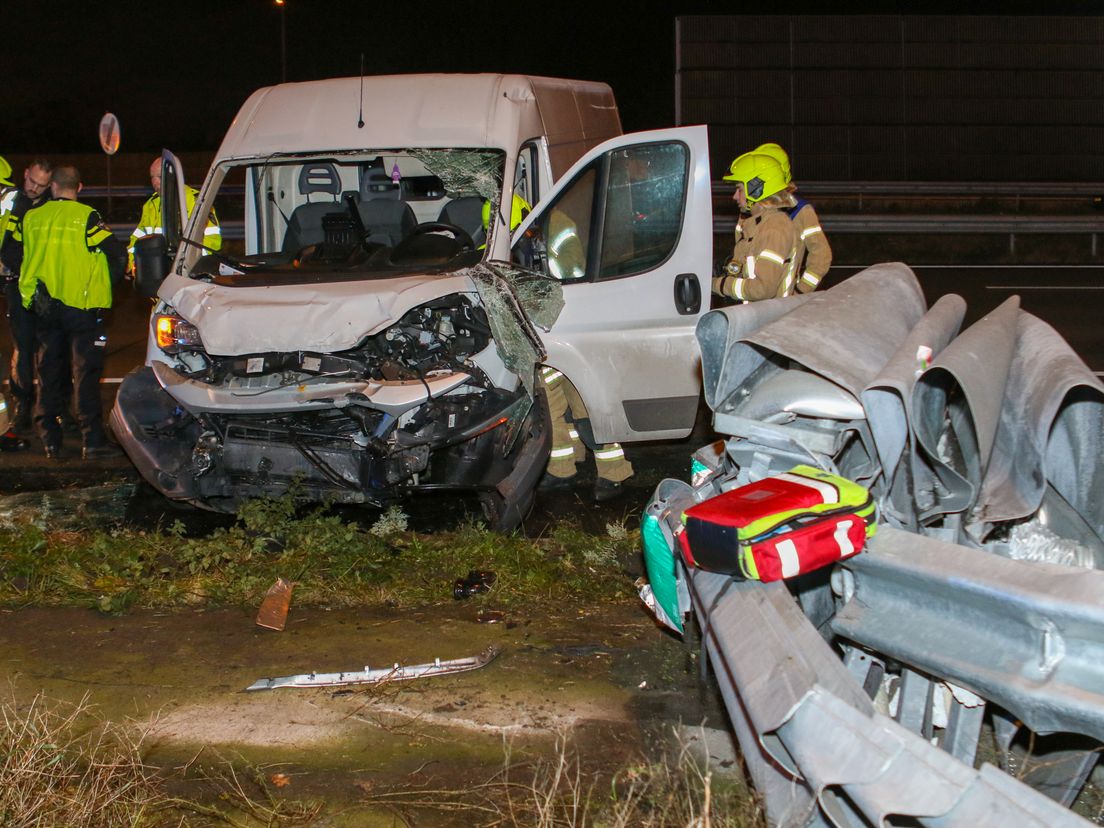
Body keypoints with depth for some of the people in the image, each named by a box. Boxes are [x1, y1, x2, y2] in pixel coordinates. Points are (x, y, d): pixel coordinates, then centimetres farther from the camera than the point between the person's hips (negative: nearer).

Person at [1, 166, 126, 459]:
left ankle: (50, 441, 15)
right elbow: (117, 253, -14)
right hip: (81, 305, -4)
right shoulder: (85, 217, -8)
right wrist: (108, 282, 3)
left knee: (48, 372, 13)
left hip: (44, 306, 4)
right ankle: (93, 441, -9)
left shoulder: (32, 218, 5)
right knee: (85, 372, -2)